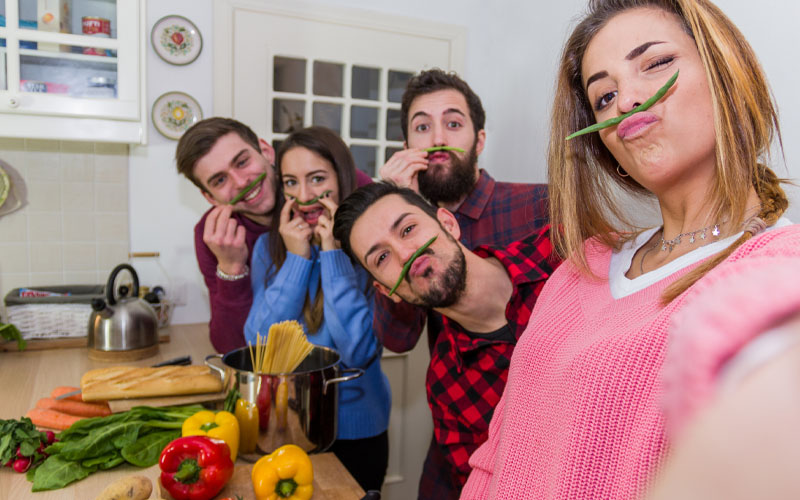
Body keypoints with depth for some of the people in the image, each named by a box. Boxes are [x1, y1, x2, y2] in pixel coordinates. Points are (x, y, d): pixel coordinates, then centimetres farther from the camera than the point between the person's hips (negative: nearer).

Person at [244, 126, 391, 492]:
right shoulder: (270, 247, -3)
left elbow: (359, 352, -22)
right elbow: (258, 344, -11)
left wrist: (333, 253, -23)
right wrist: (296, 258, -18)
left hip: (355, 434, -3)